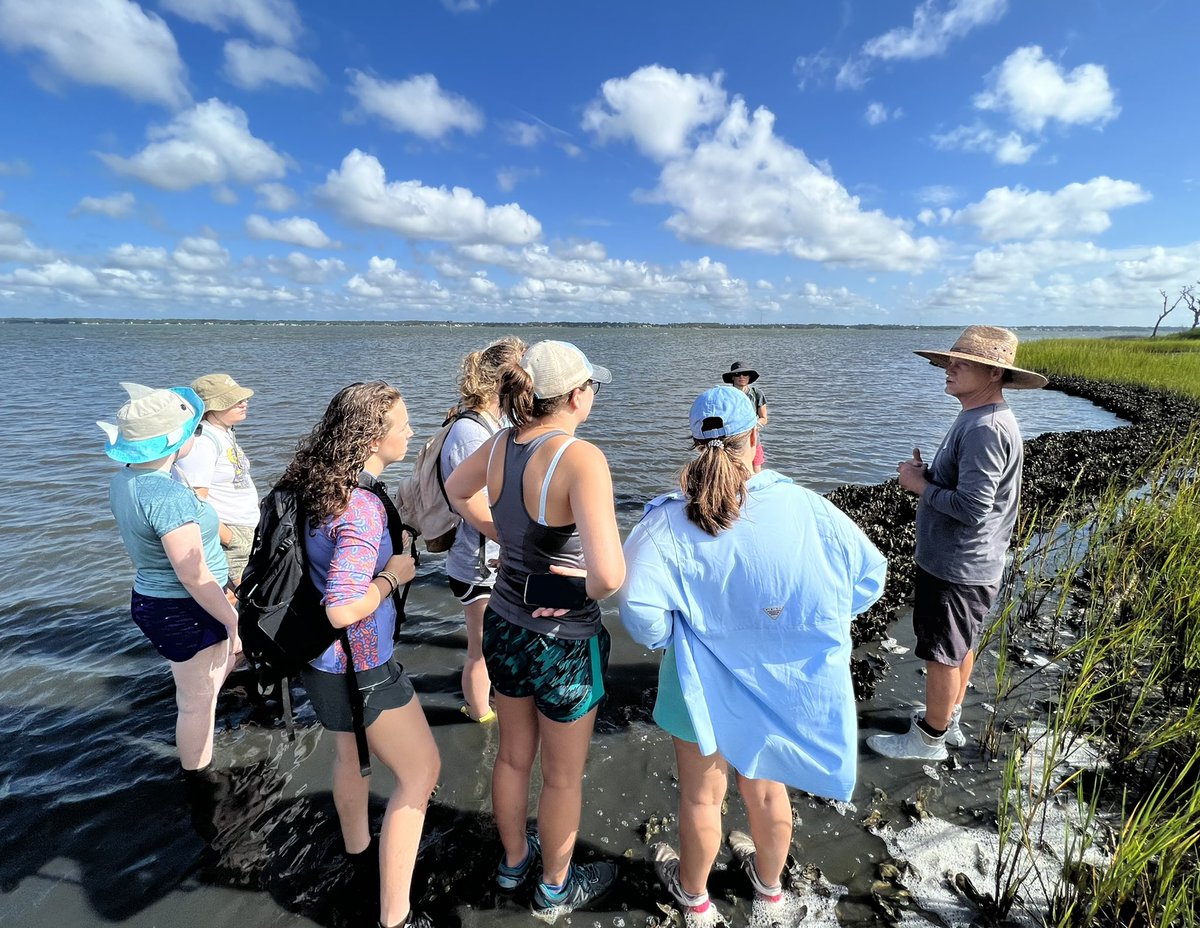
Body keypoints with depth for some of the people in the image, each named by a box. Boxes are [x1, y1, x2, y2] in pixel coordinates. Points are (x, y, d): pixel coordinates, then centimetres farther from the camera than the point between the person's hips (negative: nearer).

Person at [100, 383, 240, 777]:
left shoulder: (124, 479, 1)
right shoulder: (168, 495, -30)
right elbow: (194, 575, -27)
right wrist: (234, 622, -17)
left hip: (151, 600, 10)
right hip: (186, 612, -10)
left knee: (231, 652, 29)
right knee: (198, 704, 10)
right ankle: (199, 781, 31)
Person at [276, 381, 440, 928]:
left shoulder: (316, 487, -2)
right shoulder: (362, 508, -30)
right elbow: (343, 610, -33)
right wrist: (394, 575, -19)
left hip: (321, 657, 9)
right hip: (359, 664, -9)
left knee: (350, 754, 29)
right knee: (421, 772, 7)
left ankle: (360, 857, 54)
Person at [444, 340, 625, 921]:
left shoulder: (500, 445, -7)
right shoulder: (580, 458, -29)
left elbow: (457, 491, 14)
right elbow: (609, 572, -39)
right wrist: (588, 589, -17)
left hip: (504, 627, 6)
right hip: (563, 643, -6)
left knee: (513, 757, 29)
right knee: (563, 777, 21)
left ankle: (513, 860, 55)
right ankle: (556, 890, 48)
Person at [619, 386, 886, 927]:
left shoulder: (668, 522, -23)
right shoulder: (805, 508, -16)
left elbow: (638, 607, -31)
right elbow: (868, 576, -7)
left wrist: (669, 639, -10)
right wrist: (802, 625, 4)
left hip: (705, 687, -2)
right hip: (784, 686, 3)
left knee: (701, 797, 22)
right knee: (767, 790, 27)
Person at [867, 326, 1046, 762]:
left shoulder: (986, 429, -26)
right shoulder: (977, 419, 8)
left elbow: (972, 507, -29)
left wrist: (920, 485, -16)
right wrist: (927, 473, -1)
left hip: (956, 568, -10)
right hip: (958, 561, 10)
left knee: (942, 654, 7)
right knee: (959, 646, 23)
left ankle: (929, 738, 25)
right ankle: (949, 720, 42)